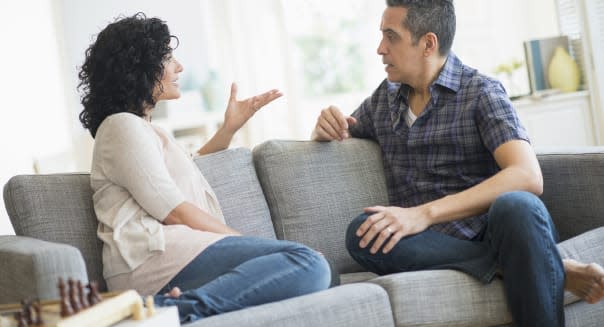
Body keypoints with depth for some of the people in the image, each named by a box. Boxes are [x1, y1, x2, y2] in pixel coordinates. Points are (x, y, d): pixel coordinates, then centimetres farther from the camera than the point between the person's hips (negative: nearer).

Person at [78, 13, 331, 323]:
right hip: (154, 255, -9)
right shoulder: (122, 126, 1)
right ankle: (176, 308, -36)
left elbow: (187, 169, 51)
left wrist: (230, 127, 37)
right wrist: (248, 245, -5)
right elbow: (173, 211, -8)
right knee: (309, 264, -23)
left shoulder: (143, 128, 31)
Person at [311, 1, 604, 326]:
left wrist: (425, 213, -26)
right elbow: (332, 138, 32)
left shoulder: (481, 92, -1)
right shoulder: (384, 98, 16)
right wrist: (326, 127, 5)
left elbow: (527, 177, -16)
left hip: (489, 233, -5)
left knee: (516, 206, -38)